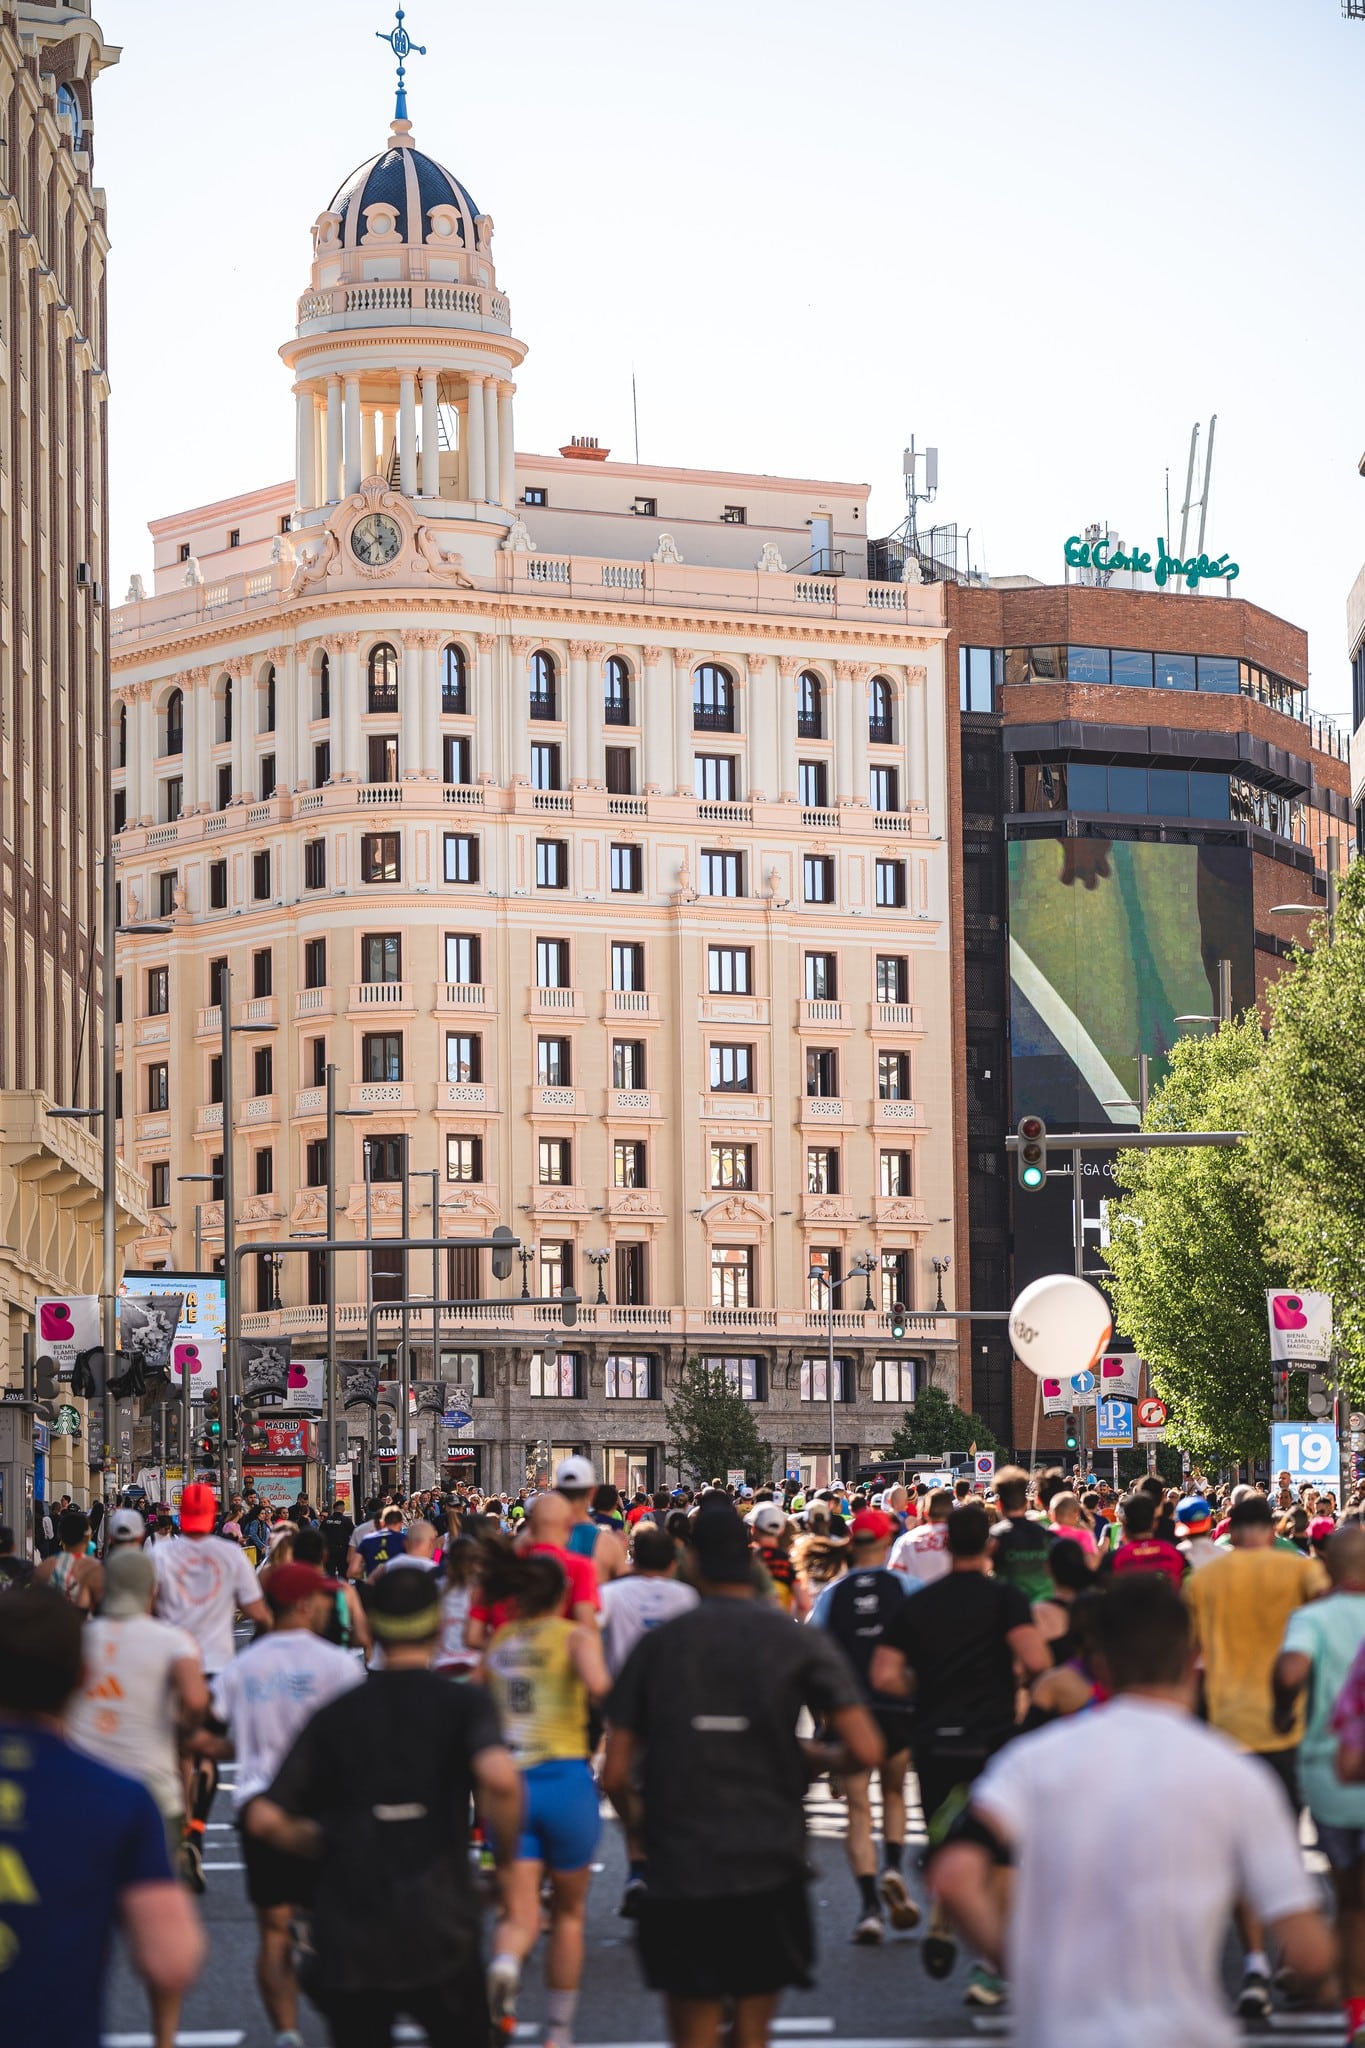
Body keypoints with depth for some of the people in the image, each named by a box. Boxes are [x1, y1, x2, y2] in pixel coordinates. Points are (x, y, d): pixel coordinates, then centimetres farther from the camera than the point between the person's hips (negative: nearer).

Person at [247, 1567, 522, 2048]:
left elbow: (265, 1818, -1)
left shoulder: (334, 1715, 5)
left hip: (348, 1944, 2)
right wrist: (505, 1854, -6)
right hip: (439, 1934, -1)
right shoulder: (463, 1703, -2)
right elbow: (499, 1777, -23)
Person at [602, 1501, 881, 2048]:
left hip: (679, 1875, 0)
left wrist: (642, 1824, 19)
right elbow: (865, 1751, -9)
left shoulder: (656, 1646, 1)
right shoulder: (800, 1643, -1)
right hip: (768, 1869, 0)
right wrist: (813, 1757, 11)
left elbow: (615, 1776, 0)